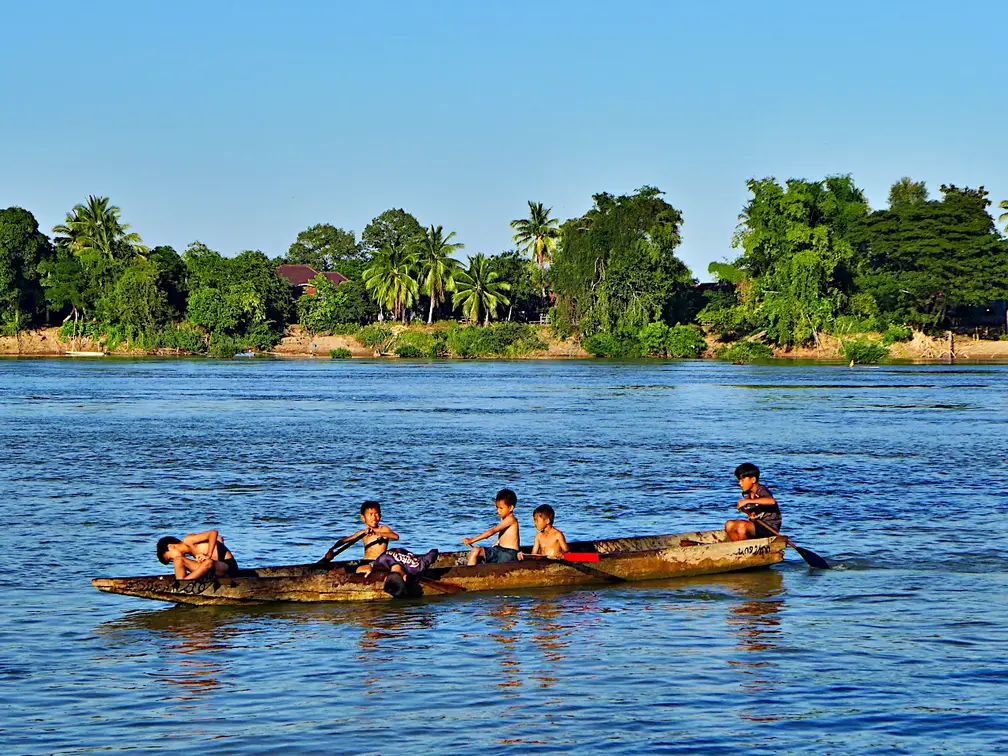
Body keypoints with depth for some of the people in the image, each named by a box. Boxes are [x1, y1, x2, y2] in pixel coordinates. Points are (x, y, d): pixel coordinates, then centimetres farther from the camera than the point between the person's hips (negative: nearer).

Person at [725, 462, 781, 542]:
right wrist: (749, 514, -9)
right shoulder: (746, 494, 7)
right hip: (757, 525, 8)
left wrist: (748, 501, -39)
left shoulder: (761, 490, -17)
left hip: (770, 527, -8)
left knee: (742, 525, -29)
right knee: (729, 525, -6)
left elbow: (772, 501, -40)